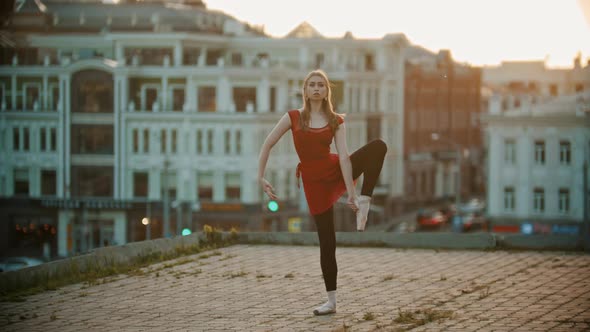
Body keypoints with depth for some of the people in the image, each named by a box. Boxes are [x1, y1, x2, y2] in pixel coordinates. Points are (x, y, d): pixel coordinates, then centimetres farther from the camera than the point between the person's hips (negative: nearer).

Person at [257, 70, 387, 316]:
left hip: (335, 171, 1)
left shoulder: (336, 121, -1)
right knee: (326, 240, -3)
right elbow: (268, 144, 0)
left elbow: (344, 156, -11)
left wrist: (351, 192, -20)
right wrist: (261, 177, -8)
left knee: (378, 146, -24)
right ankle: (332, 301, 5)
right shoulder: (293, 117, -2)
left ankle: (363, 204, -22)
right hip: (314, 180, -1)